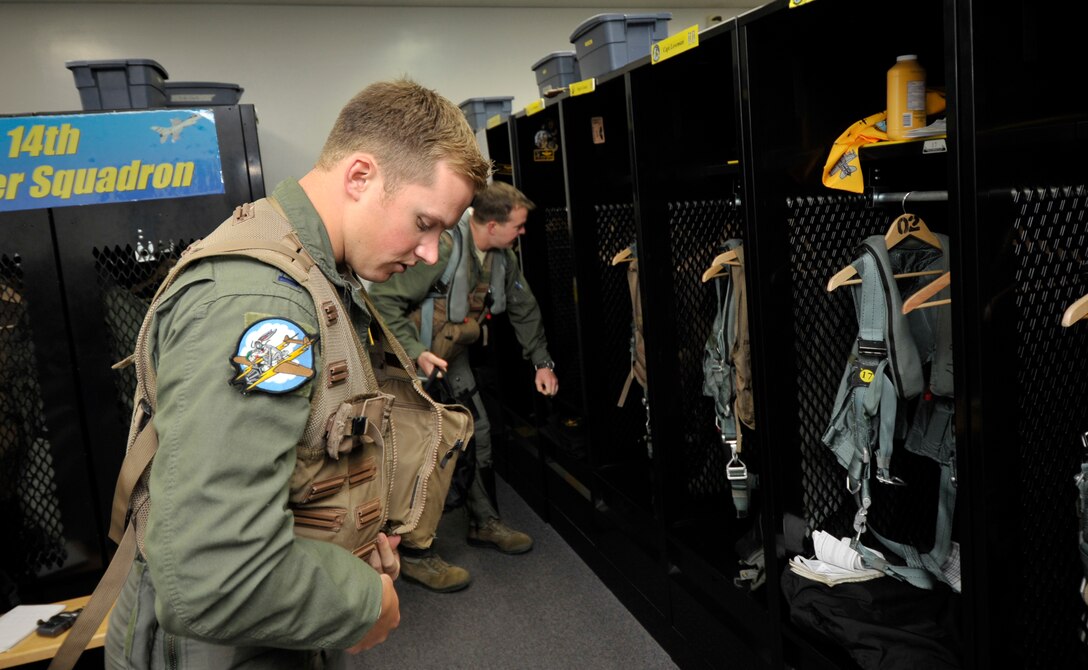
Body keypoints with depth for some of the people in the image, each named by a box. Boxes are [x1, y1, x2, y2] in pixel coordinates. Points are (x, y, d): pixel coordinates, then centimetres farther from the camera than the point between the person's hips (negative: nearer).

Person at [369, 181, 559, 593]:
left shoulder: (502, 257, -1)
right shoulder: (440, 246, -28)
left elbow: (525, 309, 13)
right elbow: (384, 300, -28)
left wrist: (541, 361, 13)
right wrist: (415, 353, -36)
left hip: (452, 356, 8)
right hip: (412, 359, -8)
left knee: (477, 434, 11)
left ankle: (485, 523, 29)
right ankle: (414, 554, 7)